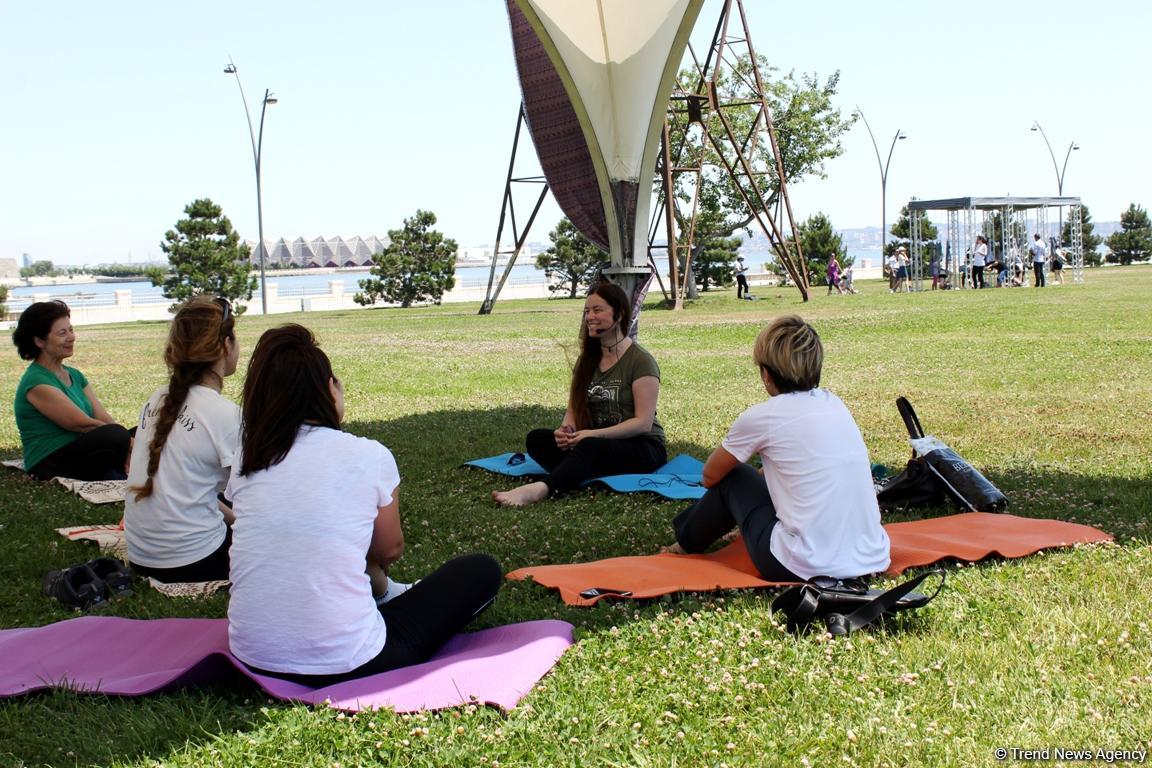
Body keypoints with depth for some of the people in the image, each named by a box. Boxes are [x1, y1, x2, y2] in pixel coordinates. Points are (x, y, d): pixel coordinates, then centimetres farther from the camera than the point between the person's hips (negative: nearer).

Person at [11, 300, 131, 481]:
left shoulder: (75, 376, 14)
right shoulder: (36, 383, -12)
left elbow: (103, 417, 4)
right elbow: (83, 425, -17)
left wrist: (130, 441, -13)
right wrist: (129, 442, -16)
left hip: (82, 456, 8)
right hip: (48, 465, -8)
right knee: (114, 435, -31)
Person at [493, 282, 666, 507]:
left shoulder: (640, 361, -9)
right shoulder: (587, 360, 12)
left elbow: (643, 422, -15)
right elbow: (574, 408, 13)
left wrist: (593, 434, -24)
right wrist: (566, 429, -12)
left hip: (643, 448, -7)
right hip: (594, 441, 7)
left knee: (589, 447, -40)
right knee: (537, 438, -17)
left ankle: (540, 489, -60)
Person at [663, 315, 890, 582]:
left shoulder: (761, 417, -6)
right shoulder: (834, 403, 11)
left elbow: (710, 477, 11)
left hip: (805, 569, -6)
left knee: (732, 478, 16)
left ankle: (687, 543, 41)